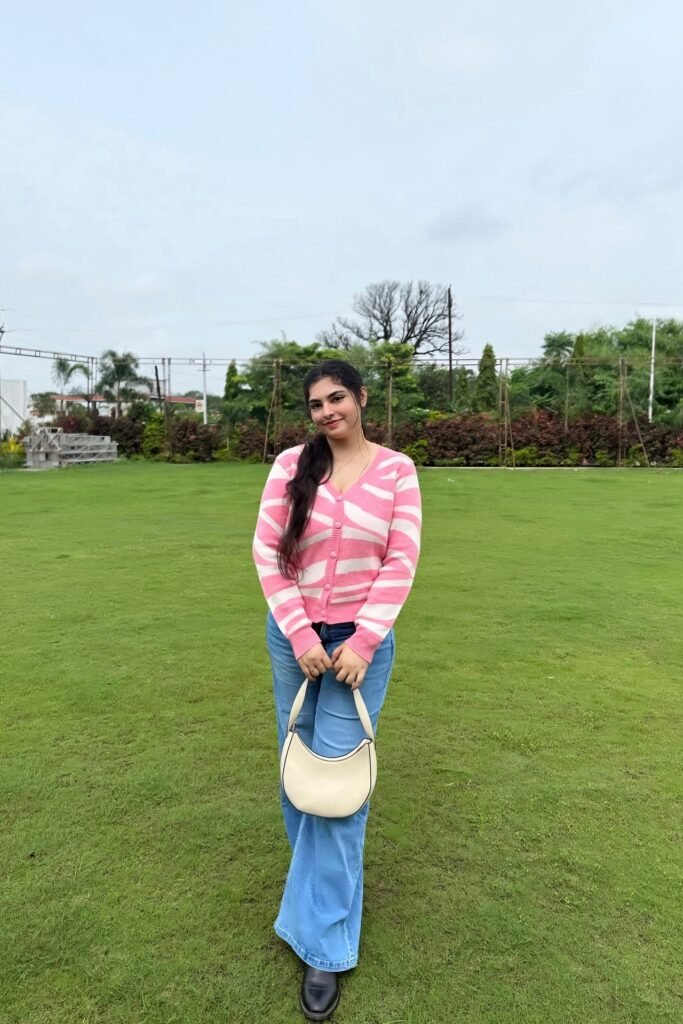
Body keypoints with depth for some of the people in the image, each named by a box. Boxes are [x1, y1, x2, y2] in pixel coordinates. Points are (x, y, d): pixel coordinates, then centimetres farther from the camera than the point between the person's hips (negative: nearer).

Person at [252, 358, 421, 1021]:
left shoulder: (396, 470, -5)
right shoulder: (291, 464, -4)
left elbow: (401, 562, -7)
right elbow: (267, 550, -5)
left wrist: (362, 642, -13)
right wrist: (301, 636, -11)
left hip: (362, 640, -2)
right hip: (293, 636, 2)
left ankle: (324, 943, 16)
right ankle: (326, 877, 47)